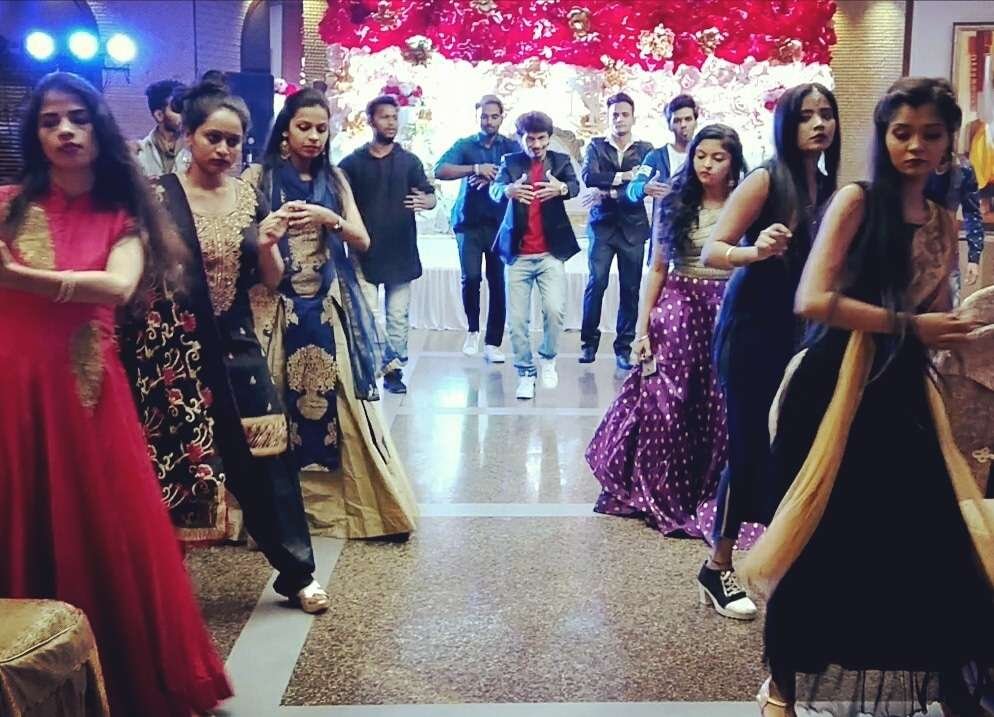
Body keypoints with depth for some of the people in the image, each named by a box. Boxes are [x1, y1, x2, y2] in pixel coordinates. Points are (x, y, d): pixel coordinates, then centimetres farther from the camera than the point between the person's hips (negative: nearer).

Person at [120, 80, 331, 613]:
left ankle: (296, 571, 14)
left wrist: (267, 245, -12)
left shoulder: (250, 199, 7)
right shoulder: (157, 197, -4)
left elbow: (272, 281, 7)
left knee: (267, 458, 1)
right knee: (176, 462, 6)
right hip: (173, 352, -3)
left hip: (236, 347, 3)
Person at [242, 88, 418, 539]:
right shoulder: (259, 177, 2)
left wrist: (329, 219, -14)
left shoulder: (334, 179, 11)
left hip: (329, 310, 3)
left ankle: (353, 503, 9)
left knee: (338, 403, 0)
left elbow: (362, 241, 3)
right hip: (276, 308, -2)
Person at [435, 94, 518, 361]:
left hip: (500, 223, 1)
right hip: (470, 222, 0)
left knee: (498, 283, -1)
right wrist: (477, 168, -19)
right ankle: (473, 330, 11)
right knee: (471, 277, -12)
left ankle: (492, 343, 8)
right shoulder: (464, 145, 8)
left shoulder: (511, 147, 10)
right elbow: (440, 171, -9)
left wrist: (492, 176, -19)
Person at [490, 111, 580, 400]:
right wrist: (509, 189, -37)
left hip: (551, 252, 0)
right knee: (517, 319, -1)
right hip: (518, 253, 1)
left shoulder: (560, 160, 6)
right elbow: (495, 189, -12)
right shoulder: (511, 161, 6)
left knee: (555, 310, -14)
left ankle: (548, 358, 13)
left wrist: (560, 188, -37)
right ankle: (525, 374, 15)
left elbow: (575, 186, -12)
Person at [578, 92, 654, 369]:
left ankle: (624, 347, 9)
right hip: (602, 224, -1)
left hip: (633, 227, 1)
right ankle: (589, 341, 4)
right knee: (596, 281, -9)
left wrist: (613, 193, -12)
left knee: (630, 289, 0)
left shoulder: (645, 150, 9)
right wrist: (623, 177, -11)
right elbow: (588, 176, -8)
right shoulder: (596, 146, 10)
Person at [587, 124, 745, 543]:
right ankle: (658, 496, 15)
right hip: (677, 309, 1)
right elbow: (657, 268, 7)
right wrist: (642, 326, 3)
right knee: (663, 403, -1)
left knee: (717, 409, 3)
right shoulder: (674, 205, 6)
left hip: (727, 312, -1)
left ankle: (707, 498, 18)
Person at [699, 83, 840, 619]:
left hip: (797, 334, 6)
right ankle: (718, 568, 10)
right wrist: (756, 252, -34)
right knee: (750, 450, -3)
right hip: (750, 333, -6)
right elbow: (712, 252, -16)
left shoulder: (828, 188, 8)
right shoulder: (766, 181, -10)